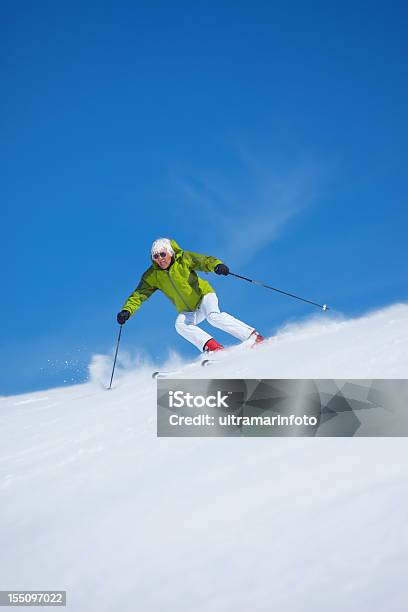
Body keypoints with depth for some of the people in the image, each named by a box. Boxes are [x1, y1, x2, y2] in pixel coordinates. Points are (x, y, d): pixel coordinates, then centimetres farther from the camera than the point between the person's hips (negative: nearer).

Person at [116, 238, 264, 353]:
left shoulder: (183, 259, -14)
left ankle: (254, 337, -27)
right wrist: (126, 311, -25)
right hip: (189, 312, 4)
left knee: (214, 316, -32)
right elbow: (138, 295, -7)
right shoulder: (152, 276, -6)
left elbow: (204, 261, -26)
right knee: (180, 324, -27)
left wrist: (217, 265, -49)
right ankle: (212, 348, -32)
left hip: (204, 296, -4)